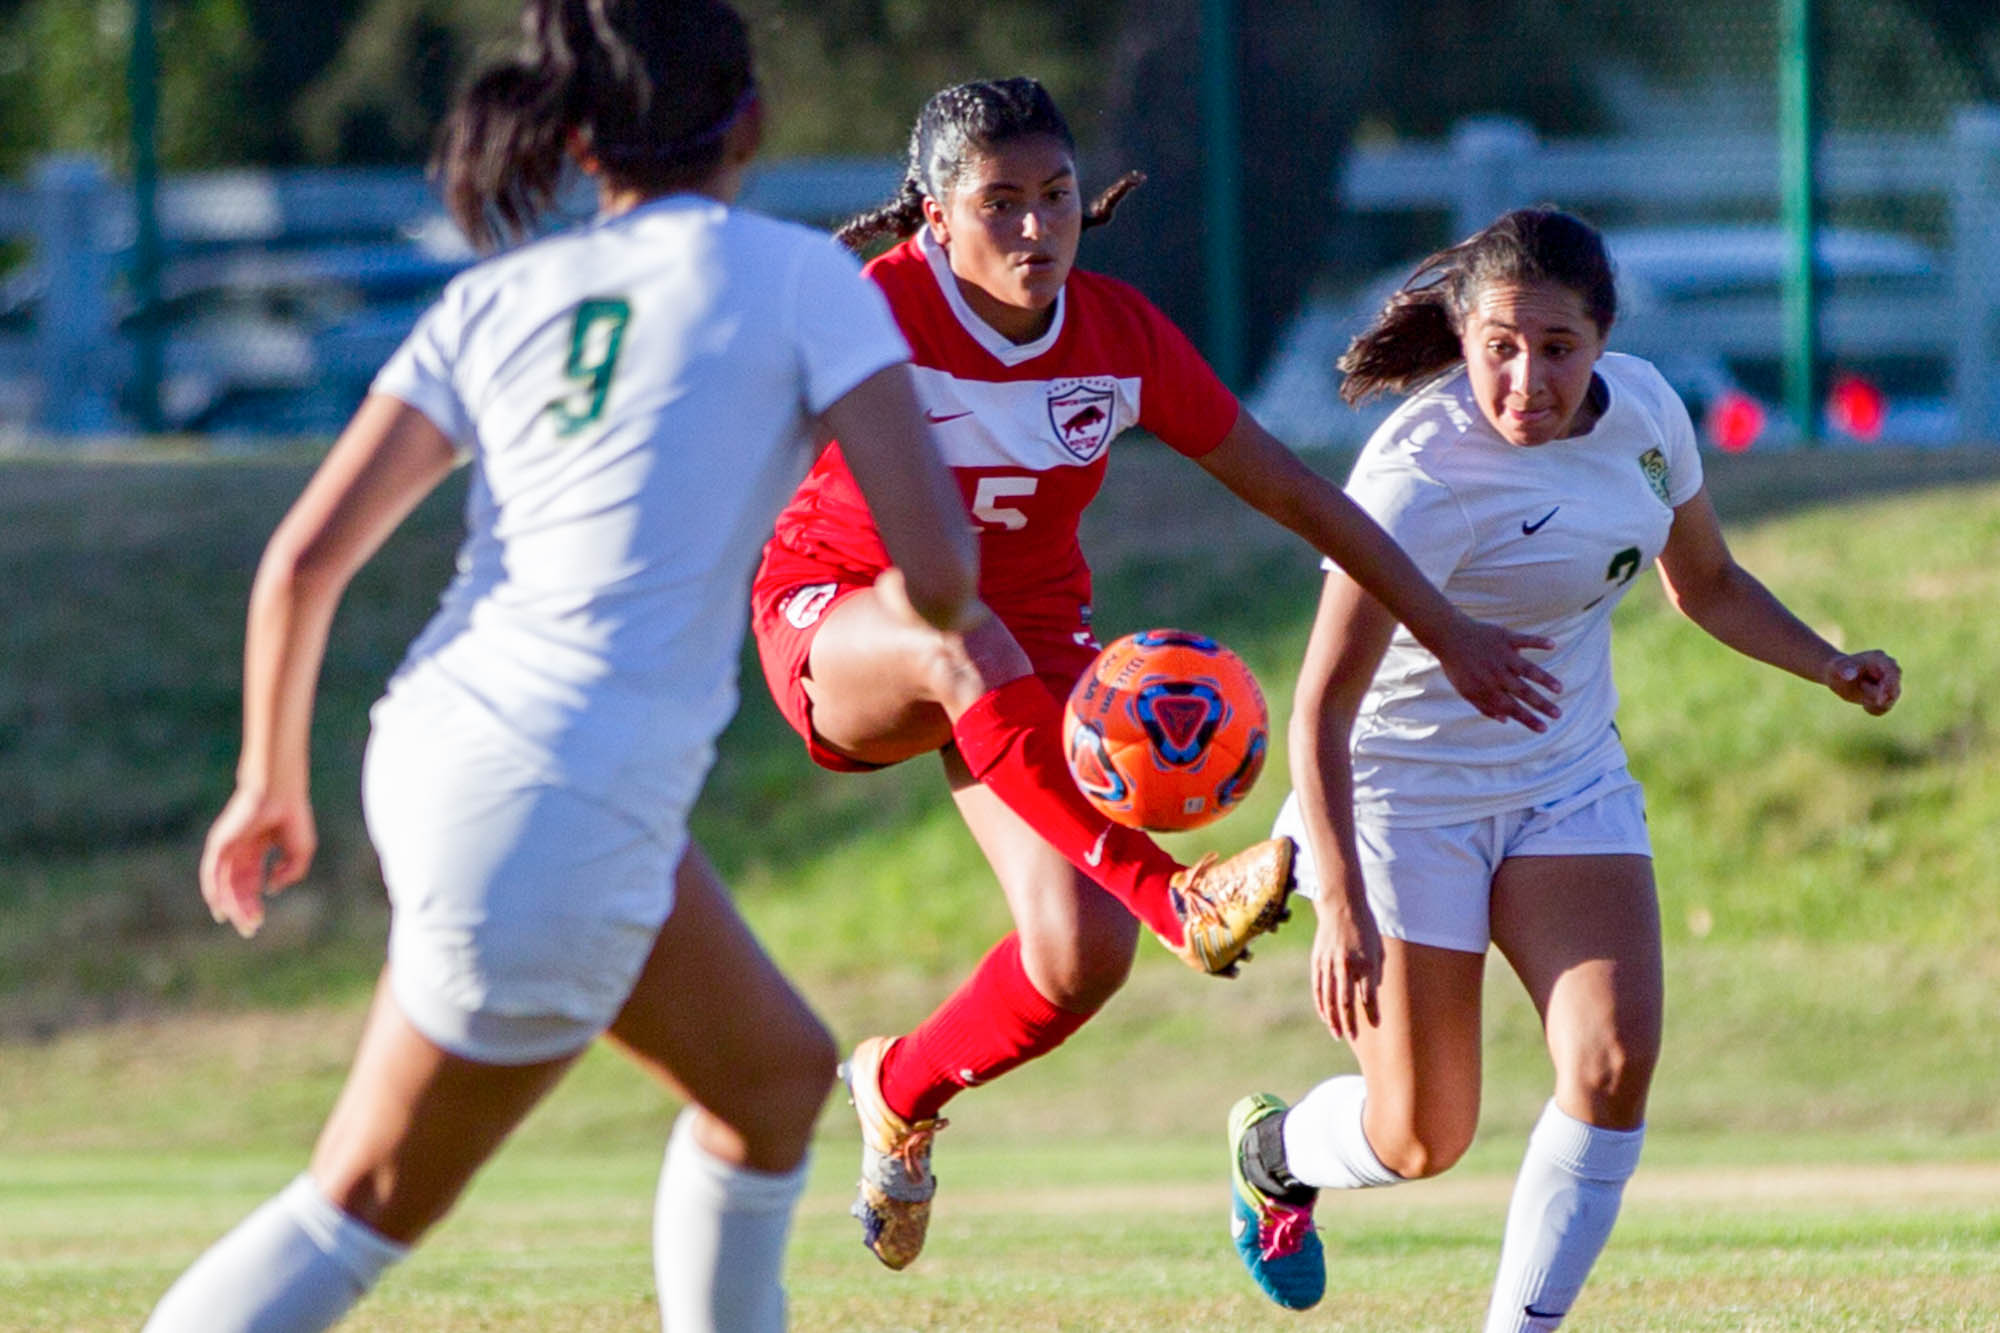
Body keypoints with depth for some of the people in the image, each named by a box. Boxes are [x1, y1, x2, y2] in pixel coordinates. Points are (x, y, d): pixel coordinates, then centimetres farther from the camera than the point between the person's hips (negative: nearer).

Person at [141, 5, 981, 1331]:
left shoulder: (493, 303, 10)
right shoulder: (800, 278, -3)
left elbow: (303, 560, 3)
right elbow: (939, 577, -10)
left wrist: (271, 781, 16)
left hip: (438, 757, 7)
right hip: (557, 824, -7)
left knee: (778, 1076, 23)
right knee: (364, 1211, 4)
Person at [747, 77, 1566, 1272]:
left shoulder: (1119, 333, -8)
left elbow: (1286, 485, 0)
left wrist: (1447, 629, 2)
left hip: (1034, 646, 4)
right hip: (839, 627, -4)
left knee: (1080, 959, -15)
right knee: (971, 649, -42)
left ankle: (902, 1093, 15)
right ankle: (1174, 895, -45)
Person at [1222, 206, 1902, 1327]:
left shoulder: (1643, 407, -5)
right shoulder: (1424, 471, -26)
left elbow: (1706, 582, 15)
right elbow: (1322, 706, -29)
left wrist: (1830, 665, -3)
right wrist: (1342, 910, -37)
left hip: (1569, 783, 5)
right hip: (1406, 799, -5)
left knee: (1615, 1065, -15)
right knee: (1423, 1140, 0)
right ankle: (1274, 1149, 35)